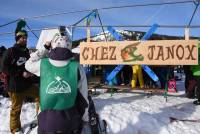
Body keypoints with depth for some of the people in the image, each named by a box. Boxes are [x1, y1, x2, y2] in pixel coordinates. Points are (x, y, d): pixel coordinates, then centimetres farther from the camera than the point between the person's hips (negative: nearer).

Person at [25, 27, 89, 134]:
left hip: (47, 120, 1)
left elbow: (28, 64, 14)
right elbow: (83, 97, -4)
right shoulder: (77, 67, -12)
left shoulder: (43, 64, -11)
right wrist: (84, 118, 10)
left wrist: (44, 48, 11)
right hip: (70, 120, 0)